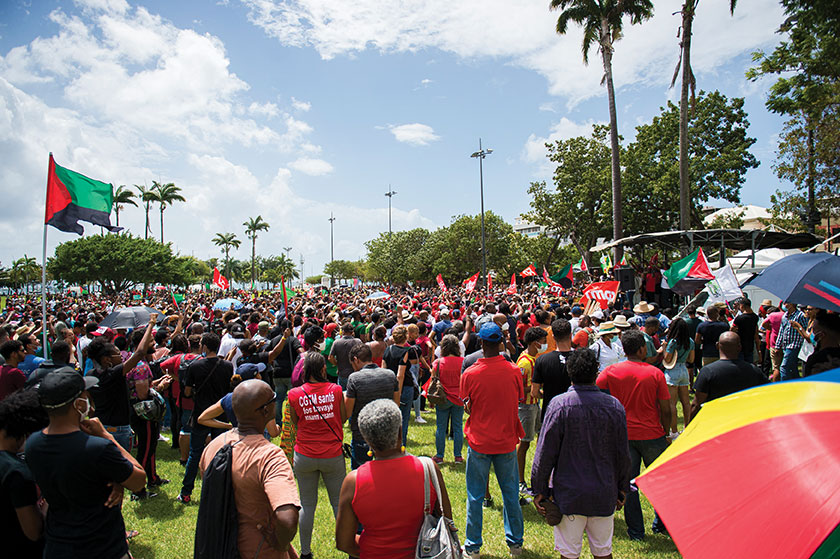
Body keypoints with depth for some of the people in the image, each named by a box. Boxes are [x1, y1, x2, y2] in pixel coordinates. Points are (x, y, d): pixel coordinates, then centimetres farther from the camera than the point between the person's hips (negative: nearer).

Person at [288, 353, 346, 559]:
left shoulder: (295, 394, -8)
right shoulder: (335, 390, -9)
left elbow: (295, 422, 7)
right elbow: (343, 418, 3)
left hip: (305, 455, 1)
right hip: (333, 455, 0)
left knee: (307, 505, 13)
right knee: (339, 502, 13)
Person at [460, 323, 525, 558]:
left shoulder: (469, 374, -13)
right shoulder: (514, 371, -9)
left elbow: (467, 408, -2)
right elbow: (517, 402, 4)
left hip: (479, 442, -2)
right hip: (506, 441, 2)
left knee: (475, 496, 10)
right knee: (510, 493, 16)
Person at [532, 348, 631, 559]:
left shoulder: (560, 404, -15)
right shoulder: (614, 406, -5)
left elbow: (545, 452, -11)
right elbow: (623, 454, 3)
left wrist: (539, 489, -1)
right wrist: (622, 489, 16)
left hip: (569, 494, -3)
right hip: (604, 494, 3)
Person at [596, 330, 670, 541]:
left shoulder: (611, 371, -6)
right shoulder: (655, 373, -9)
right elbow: (666, 410, -5)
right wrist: (665, 432, 8)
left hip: (624, 435, 1)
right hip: (652, 435, -1)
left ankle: (636, 531, 19)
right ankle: (661, 524, 30)